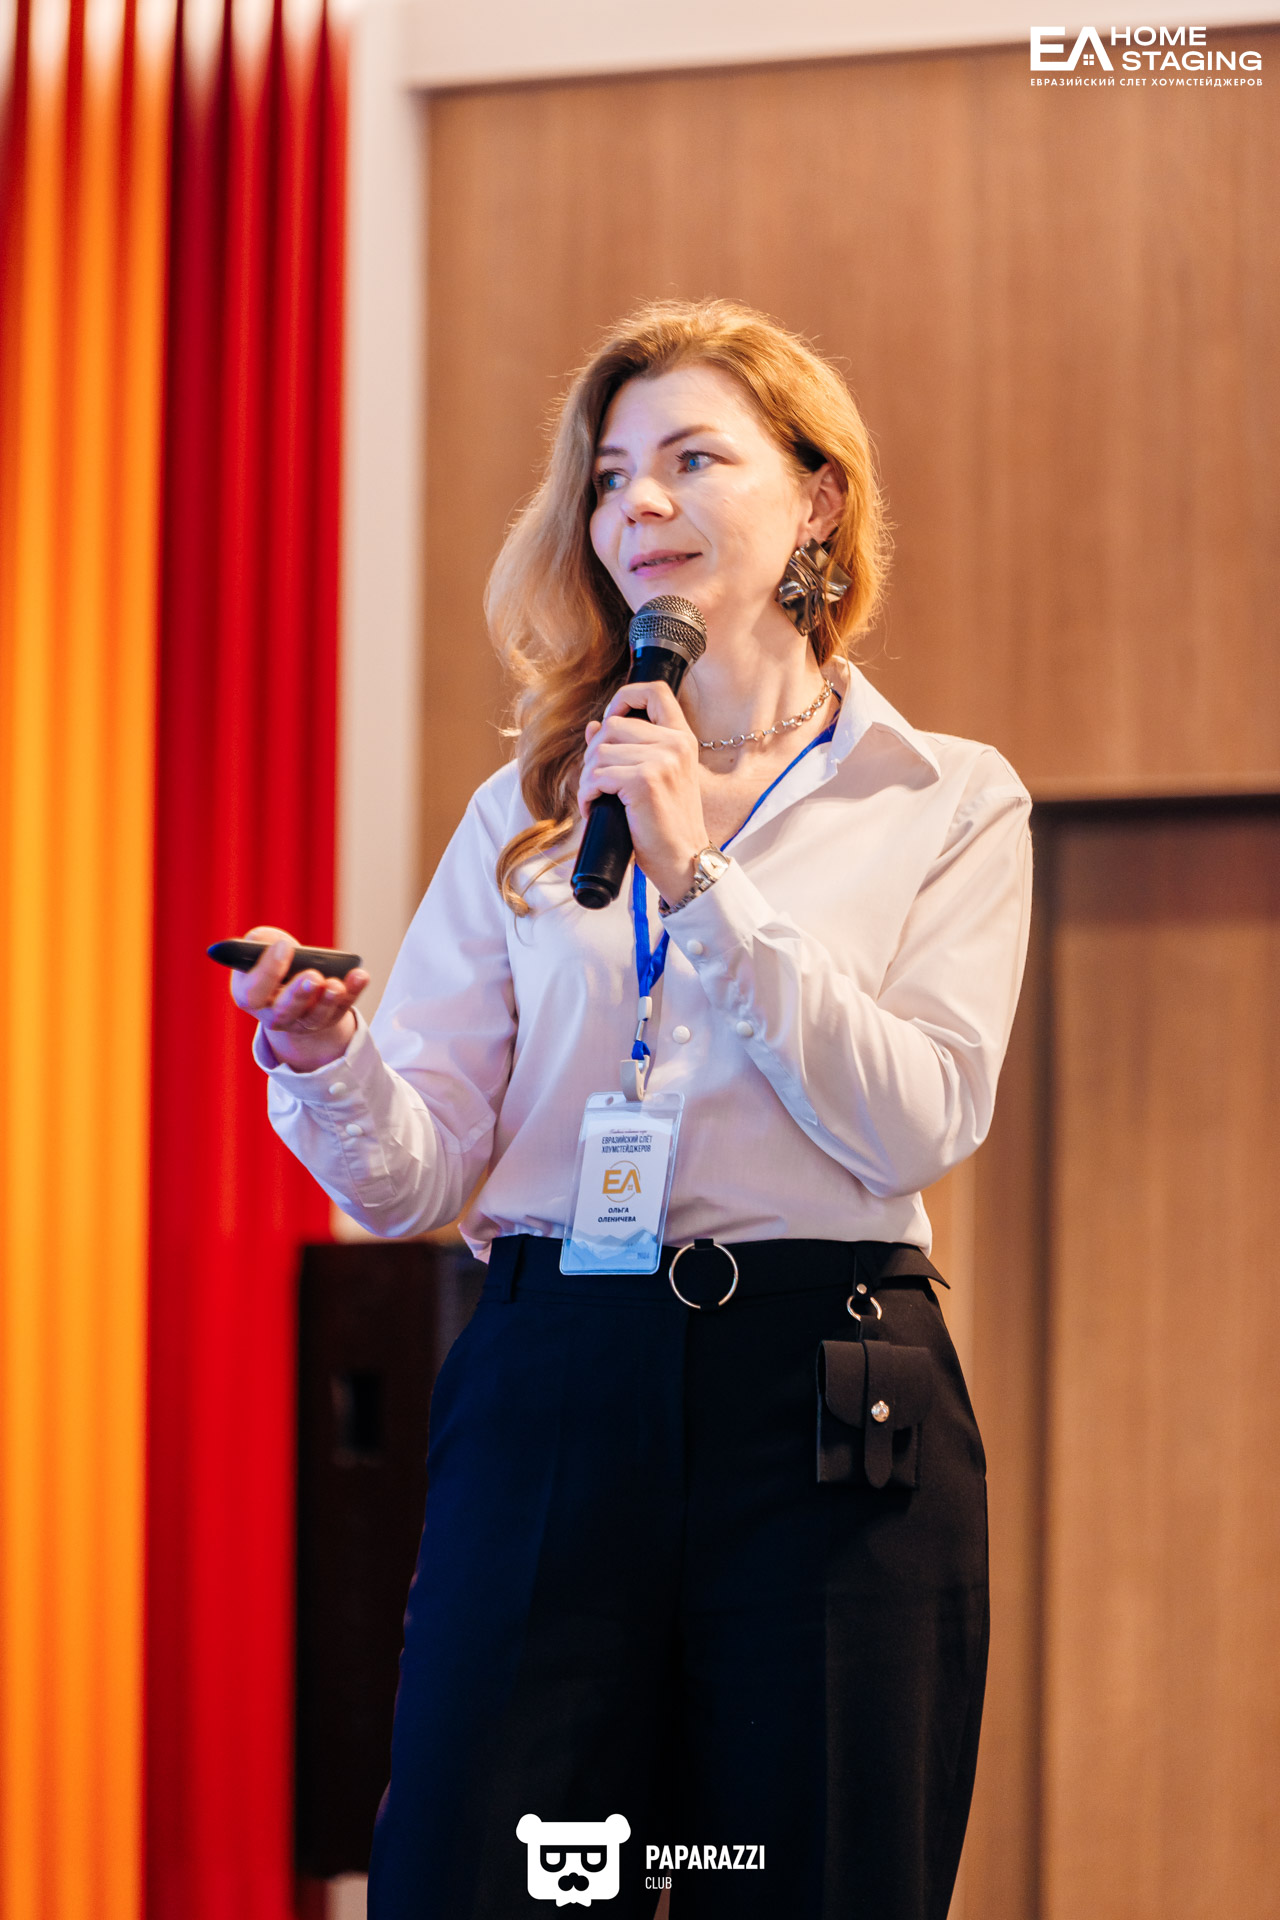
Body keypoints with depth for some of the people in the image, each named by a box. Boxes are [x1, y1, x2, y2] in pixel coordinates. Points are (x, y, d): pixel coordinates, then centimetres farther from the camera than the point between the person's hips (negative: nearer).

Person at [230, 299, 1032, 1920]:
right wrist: (323, 1060, -18)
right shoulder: (527, 816, 13)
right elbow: (415, 1178, 4)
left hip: (823, 1411, -1)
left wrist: (699, 878, -11)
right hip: (552, 1399, 1)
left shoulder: (947, 804, 8)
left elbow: (918, 1123, -8)